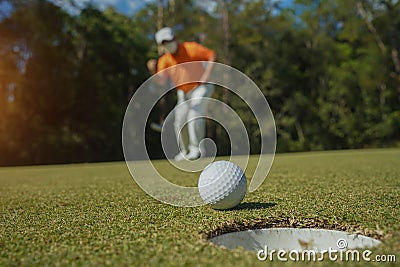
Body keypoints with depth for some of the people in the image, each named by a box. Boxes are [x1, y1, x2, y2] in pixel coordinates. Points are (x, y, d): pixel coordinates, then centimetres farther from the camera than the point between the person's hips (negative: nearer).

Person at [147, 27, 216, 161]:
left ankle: (196, 147, -11)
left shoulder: (190, 48, -14)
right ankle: (184, 150, 25)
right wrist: (154, 71, -42)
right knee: (179, 123, 5)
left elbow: (211, 55, -7)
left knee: (194, 116, -23)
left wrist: (206, 75, -16)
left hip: (200, 87, -4)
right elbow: (161, 81, -22)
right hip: (183, 93, 5)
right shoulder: (164, 60, -7)